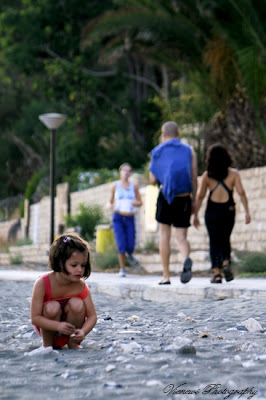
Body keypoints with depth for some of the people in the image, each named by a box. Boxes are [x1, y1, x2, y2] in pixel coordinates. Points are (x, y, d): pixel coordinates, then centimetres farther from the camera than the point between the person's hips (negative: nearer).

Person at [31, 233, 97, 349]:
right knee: (53, 307, -31)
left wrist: (83, 331, -37)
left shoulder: (80, 286, -17)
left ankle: (73, 343, -6)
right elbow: (35, 318, -26)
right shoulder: (42, 283, -25)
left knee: (77, 304, -25)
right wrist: (58, 326, -42)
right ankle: (47, 344, -8)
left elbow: (92, 316, -15)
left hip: (70, 328, 2)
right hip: (48, 328, -2)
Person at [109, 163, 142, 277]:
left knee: (130, 246, -4)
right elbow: (110, 201, 12)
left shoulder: (134, 186, 6)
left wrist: (133, 203, -10)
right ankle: (122, 269, 2)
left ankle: (129, 254, 33)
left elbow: (140, 202, 12)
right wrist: (111, 205, -11)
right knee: (121, 245, -11)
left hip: (130, 218, 1)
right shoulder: (115, 186, 3)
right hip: (118, 217, -1)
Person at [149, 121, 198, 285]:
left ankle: (166, 276, 7)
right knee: (182, 236, 4)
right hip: (184, 198, 1)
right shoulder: (189, 151, 10)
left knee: (164, 235, 9)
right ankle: (187, 259, -29)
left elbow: (152, 179, 3)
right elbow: (194, 178, 6)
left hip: (165, 197, -1)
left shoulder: (158, 151, 6)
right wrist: (194, 200, 12)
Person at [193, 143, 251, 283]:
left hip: (212, 211, -1)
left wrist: (195, 215, 6)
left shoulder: (207, 175, -1)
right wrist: (247, 211, -5)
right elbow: (241, 193, -8)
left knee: (214, 241, 5)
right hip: (228, 210, 1)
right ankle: (226, 263, -5)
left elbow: (200, 196, 0)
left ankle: (217, 273, -3)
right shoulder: (233, 173, -1)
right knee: (225, 240, 18)